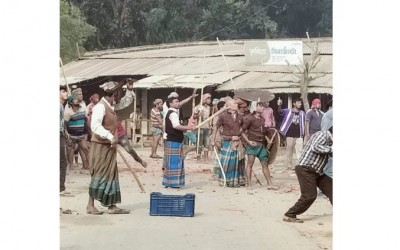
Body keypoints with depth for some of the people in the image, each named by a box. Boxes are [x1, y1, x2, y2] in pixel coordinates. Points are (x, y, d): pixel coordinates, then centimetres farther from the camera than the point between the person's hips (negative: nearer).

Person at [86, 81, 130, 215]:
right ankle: (90, 205, 2)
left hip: (110, 146, 9)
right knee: (99, 175, -5)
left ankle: (112, 206, 12)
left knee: (111, 175, 9)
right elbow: (95, 126, -29)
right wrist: (110, 136, -33)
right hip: (100, 146, -9)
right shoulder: (100, 107, -16)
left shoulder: (111, 107, 12)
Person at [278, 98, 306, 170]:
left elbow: (304, 123, 16)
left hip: (299, 135, 2)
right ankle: (290, 165, 14)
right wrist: (279, 105, -38)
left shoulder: (302, 113, 8)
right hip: (290, 134, -2)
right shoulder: (288, 111, -2)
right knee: (289, 151, 5)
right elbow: (280, 111, -17)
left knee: (300, 150, -3)